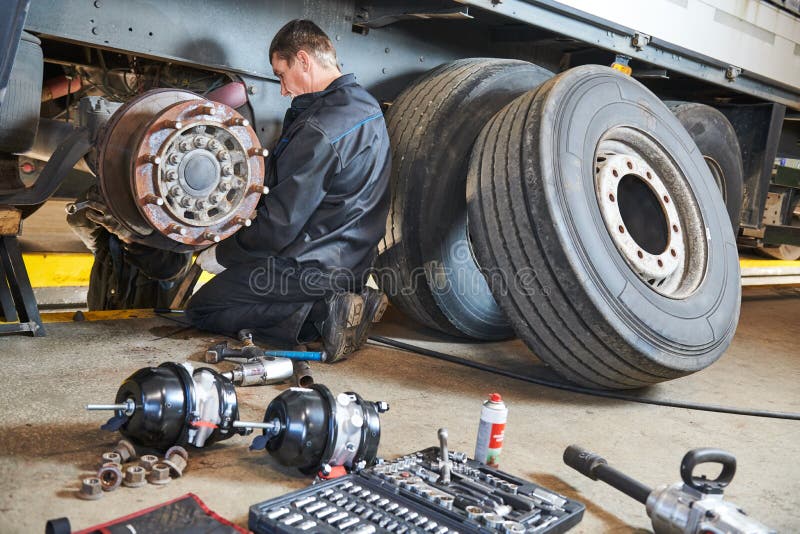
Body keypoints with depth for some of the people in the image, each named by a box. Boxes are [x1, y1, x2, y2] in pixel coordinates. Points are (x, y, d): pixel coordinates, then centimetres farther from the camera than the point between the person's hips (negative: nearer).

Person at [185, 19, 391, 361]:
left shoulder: (320, 127, -22)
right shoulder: (367, 107, 8)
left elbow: (280, 222, -20)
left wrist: (221, 255, -7)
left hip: (312, 266, -9)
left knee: (200, 310, 6)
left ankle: (320, 314, -11)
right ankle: (340, 302, 5)